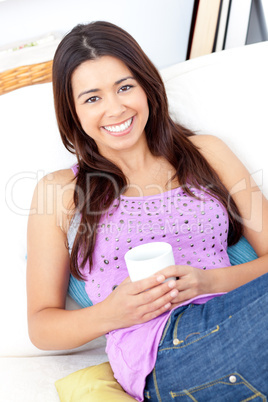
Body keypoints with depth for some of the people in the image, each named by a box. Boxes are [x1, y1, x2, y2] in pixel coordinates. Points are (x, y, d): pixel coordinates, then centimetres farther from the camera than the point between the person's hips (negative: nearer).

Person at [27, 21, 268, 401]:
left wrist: (210, 281, -10)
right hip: (159, 356, -4)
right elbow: (41, 325, 12)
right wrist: (110, 313, -9)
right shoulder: (59, 191, 11)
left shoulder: (206, 153, 17)